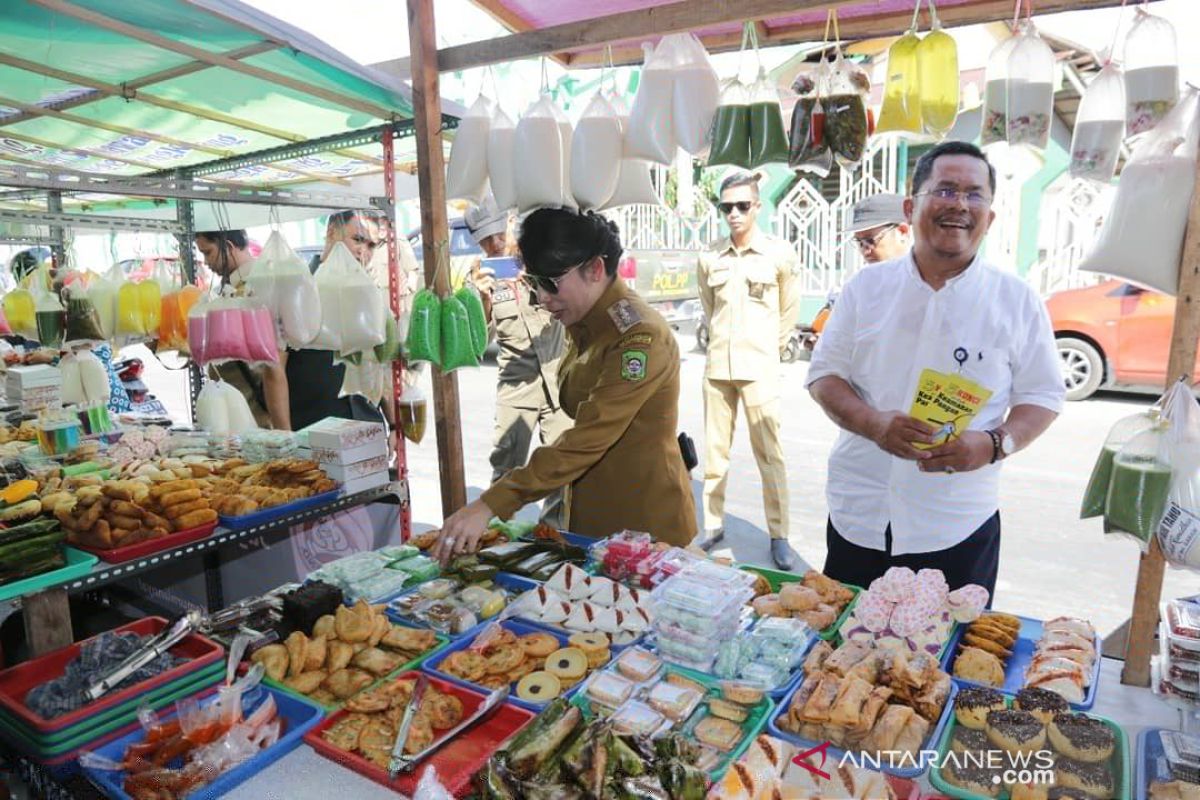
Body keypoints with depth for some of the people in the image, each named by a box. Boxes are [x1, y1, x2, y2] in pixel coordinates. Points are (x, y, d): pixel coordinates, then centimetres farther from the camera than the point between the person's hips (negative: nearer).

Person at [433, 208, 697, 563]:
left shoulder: (639, 337, -23)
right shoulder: (584, 327, 5)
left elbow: (586, 440, -30)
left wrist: (490, 505, -34)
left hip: (647, 527, -8)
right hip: (590, 520, 8)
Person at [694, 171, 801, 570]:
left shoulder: (780, 255, -3)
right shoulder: (710, 258, 5)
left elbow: (789, 309, 8)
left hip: (759, 367, -3)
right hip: (717, 364, 3)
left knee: (769, 454, -1)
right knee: (714, 450, 9)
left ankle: (779, 535, 11)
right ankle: (713, 524, 22)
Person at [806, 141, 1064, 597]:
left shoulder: (1018, 301, 1)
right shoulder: (866, 287, 2)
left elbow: (1043, 396, 4)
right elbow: (824, 374, 2)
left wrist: (995, 444, -16)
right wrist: (873, 422, -17)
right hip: (858, 515, 1)